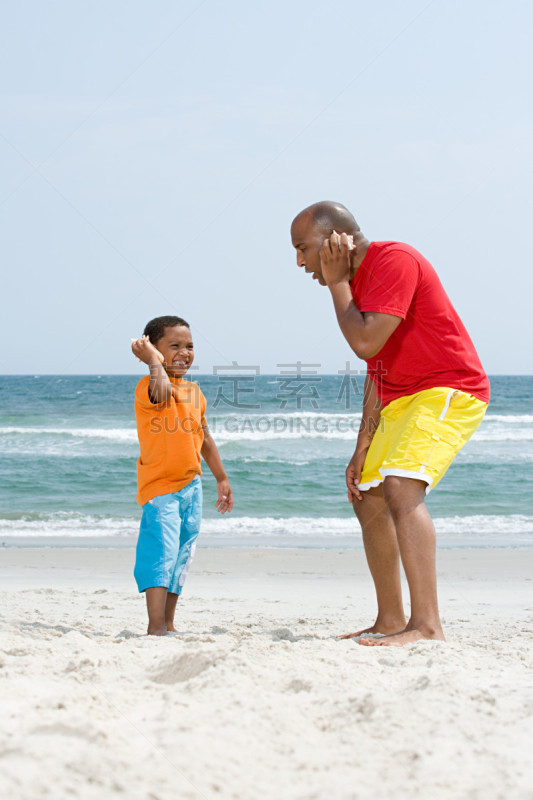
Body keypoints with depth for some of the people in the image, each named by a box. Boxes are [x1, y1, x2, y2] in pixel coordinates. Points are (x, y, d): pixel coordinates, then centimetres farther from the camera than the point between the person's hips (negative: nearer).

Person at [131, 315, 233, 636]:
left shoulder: (194, 391, 12)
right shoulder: (148, 387, -13)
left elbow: (205, 438, 23)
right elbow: (160, 394, -40)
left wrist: (222, 478, 26)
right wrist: (155, 364, -48)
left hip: (191, 486, 8)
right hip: (160, 485, -8)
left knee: (181, 557, 12)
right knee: (162, 553, -16)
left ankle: (168, 624, 21)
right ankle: (156, 627, -16)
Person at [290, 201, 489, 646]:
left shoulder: (393, 260, -18)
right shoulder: (358, 281, 13)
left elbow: (366, 343, -27)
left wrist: (336, 283, -14)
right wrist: (362, 450, 11)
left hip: (450, 392, -11)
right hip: (402, 399, 11)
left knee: (400, 486, -28)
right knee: (369, 501, 15)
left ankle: (427, 626, -31)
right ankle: (390, 623, 25)